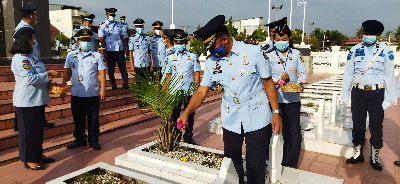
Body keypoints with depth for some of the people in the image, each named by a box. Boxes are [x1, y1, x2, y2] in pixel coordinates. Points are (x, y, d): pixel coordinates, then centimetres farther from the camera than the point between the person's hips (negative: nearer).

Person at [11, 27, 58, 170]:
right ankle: (29, 159, 16)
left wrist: (48, 78, 9)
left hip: (37, 99, 9)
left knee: (38, 129, 17)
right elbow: (30, 78, -24)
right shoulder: (20, 58, -17)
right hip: (26, 101, -9)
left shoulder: (31, 55, 12)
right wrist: (48, 74, -17)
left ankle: (38, 154, 31)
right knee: (28, 131, 3)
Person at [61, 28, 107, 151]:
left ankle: (93, 140, 20)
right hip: (76, 94, 3)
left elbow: (102, 74, -2)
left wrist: (103, 90, -9)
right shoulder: (71, 56, 8)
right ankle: (79, 140, 28)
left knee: (93, 119, 6)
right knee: (78, 118, 13)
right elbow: (67, 73, 10)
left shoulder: (97, 56, 0)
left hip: (92, 94, -2)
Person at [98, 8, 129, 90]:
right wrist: (104, 51, -8)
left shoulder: (118, 25, 14)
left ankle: (125, 83, 7)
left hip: (120, 49, 3)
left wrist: (125, 47, 11)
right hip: (110, 50, -3)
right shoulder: (102, 26, 1)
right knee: (111, 68, 5)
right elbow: (102, 39, -3)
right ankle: (113, 84, 14)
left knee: (123, 66, 2)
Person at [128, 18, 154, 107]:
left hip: (147, 63, 3)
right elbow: (131, 52, -1)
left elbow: (150, 50, 12)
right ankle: (140, 101, 10)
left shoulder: (147, 38, 9)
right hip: (138, 64, -3)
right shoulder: (132, 39, 0)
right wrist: (132, 65, -6)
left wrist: (152, 62, 7)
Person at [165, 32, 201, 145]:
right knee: (174, 115, 10)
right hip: (174, 92, 1)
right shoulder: (170, 57, 7)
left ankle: (188, 137, 24)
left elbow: (196, 74, 3)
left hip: (189, 91, -1)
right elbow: (168, 75, 8)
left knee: (189, 115, 8)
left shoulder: (193, 56, 3)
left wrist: (196, 89, -4)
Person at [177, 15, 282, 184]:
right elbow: (202, 91, -5)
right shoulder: (211, 62, -2)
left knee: (255, 164, 8)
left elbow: (268, 82, -7)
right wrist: (186, 113, -19)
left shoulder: (253, 52, -12)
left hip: (256, 117, -3)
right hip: (230, 119, 4)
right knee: (231, 161, 15)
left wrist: (276, 112, -7)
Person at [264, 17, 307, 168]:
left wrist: (299, 84, -13)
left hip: (293, 99, 2)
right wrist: (278, 81, -21)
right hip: (274, 99, -2)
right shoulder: (268, 55, 0)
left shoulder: (296, 53, 8)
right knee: (272, 130, 6)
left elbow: (303, 73, 6)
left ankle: (291, 163, 25)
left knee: (293, 132, 9)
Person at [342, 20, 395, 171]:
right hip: (358, 92, 1)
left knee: (376, 126, 7)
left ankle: (375, 158, 23)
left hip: (377, 93, -1)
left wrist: (388, 98, -8)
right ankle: (357, 154, 26)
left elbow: (389, 76, -4)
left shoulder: (386, 51, -3)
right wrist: (344, 94, 1)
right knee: (358, 125, 10)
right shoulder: (354, 50, 1)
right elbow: (348, 74, 3)